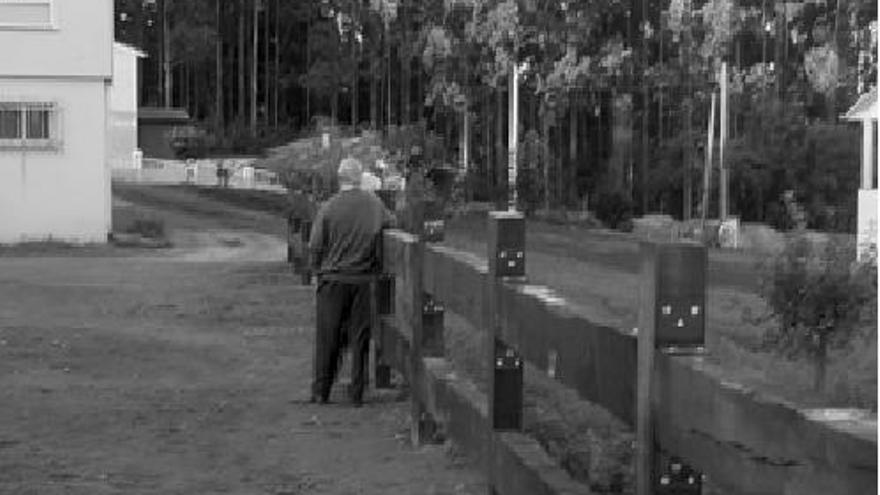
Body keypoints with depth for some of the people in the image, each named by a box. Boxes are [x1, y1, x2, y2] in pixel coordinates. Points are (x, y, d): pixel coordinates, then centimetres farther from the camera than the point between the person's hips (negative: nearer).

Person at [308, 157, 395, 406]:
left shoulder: (328, 208, -10)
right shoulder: (374, 203, -2)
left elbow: (316, 246, -7)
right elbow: (391, 222, 15)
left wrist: (318, 269, 10)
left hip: (334, 278, -1)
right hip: (364, 279, 1)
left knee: (328, 336, 9)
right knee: (360, 336, 7)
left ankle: (321, 391, 15)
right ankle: (357, 393, 10)